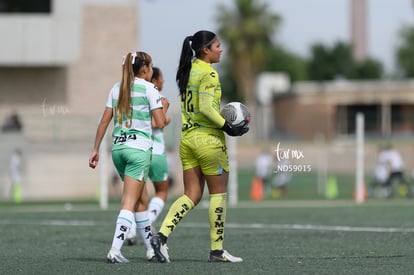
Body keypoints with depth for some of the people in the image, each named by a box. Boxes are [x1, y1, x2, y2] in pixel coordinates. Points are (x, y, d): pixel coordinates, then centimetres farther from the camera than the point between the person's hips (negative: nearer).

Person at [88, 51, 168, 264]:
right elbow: (160, 123, -7)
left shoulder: (117, 88, 12)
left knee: (141, 198, 18)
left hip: (118, 148, 6)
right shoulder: (148, 89, -4)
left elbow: (104, 121, 10)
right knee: (129, 202, -8)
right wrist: (163, 107, 13)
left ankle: (152, 247, 26)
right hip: (139, 148, -6)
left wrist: (95, 149, 13)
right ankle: (115, 249, -20)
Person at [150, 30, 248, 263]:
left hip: (187, 137, 8)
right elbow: (206, 108, -22)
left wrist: (223, 118, 14)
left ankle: (162, 235, -9)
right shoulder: (209, 73, -14)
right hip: (209, 138, -8)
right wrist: (228, 127, -15)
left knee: (192, 196, 8)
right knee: (218, 193, 5)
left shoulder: (187, 71, 12)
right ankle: (217, 250, 9)